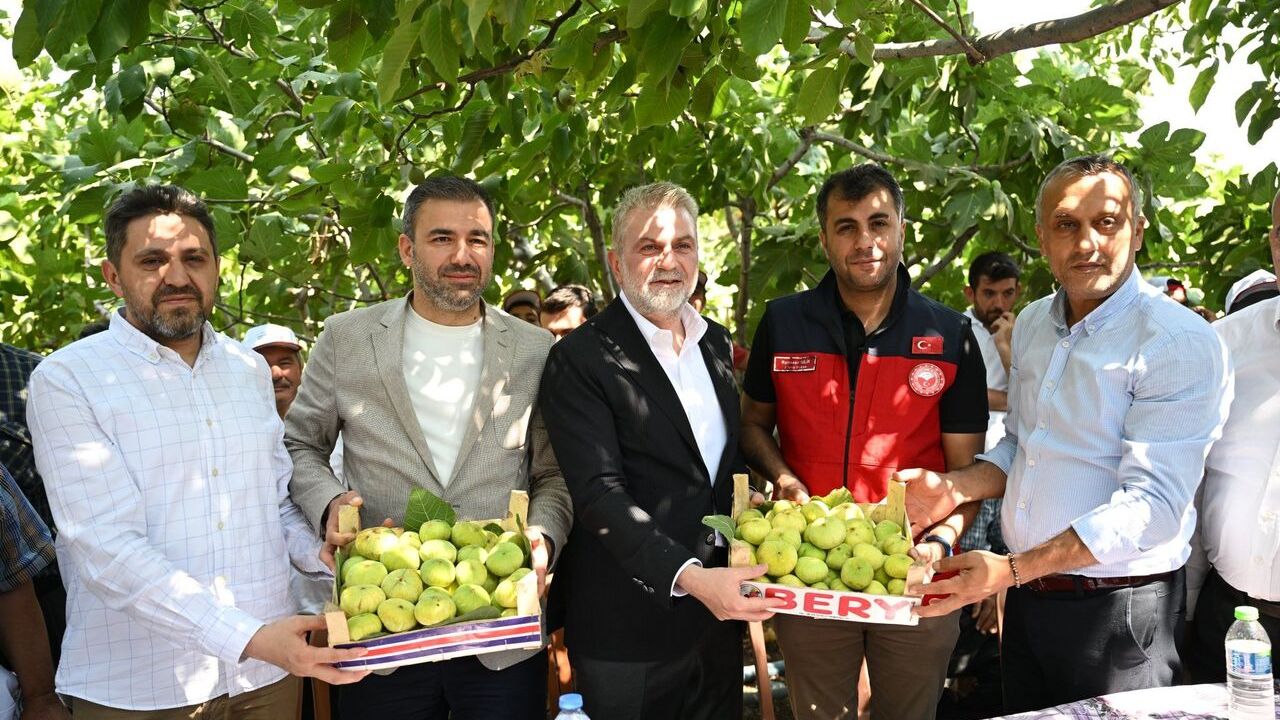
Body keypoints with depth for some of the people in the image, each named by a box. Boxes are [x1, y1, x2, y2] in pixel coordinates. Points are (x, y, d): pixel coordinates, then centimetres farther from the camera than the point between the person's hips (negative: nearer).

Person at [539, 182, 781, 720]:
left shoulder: (716, 342, 9)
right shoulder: (581, 359, -13)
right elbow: (601, 494, -21)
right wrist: (687, 577, -31)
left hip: (719, 611, 6)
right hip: (629, 630, -6)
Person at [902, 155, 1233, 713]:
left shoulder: (1182, 344, -16)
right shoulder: (1032, 323, 6)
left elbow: (1153, 504, -22)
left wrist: (1010, 571, -27)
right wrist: (954, 488, -4)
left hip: (1120, 609, -6)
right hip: (1026, 600, 6)